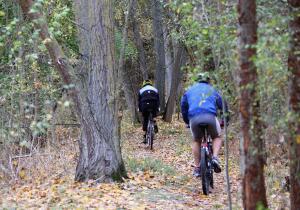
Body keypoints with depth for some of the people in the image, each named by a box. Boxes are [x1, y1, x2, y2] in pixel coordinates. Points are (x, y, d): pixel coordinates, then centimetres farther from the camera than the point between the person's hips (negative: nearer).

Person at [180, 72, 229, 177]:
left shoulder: (190, 90, 27)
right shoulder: (212, 90, 25)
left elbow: (183, 106, 27)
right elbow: (223, 105, 24)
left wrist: (187, 121, 36)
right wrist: (226, 120, 36)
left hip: (194, 118, 1)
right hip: (210, 117, -1)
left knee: (196, 141, 24)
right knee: (217, 137, 23)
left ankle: (197, 168, 16)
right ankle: (215, 157, -3)